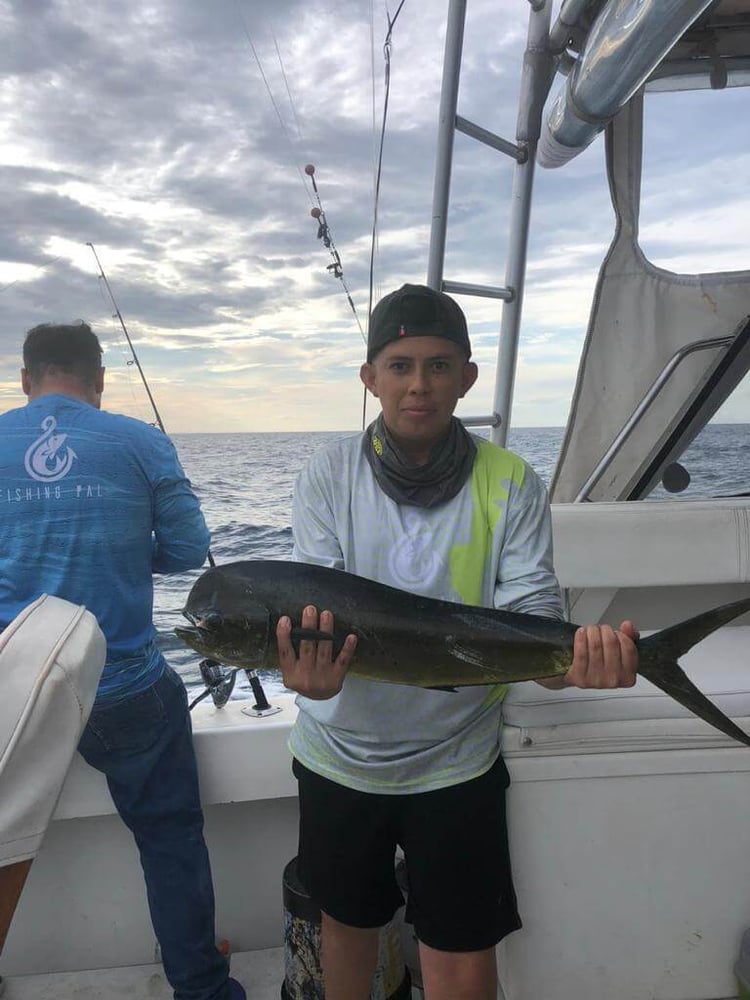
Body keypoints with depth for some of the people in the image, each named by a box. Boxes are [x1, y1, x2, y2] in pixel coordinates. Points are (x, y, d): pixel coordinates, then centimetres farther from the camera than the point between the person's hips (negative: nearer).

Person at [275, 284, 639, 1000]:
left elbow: (532, 618, -16)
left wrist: (573, 660, -39)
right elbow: (314, 601, -16)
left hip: (456, 760, -1)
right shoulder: (329, 475, -9)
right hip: (339, 754, 2)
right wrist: (312, 666, -38)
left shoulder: (511, 484, -11)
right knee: (347, 919, 25)